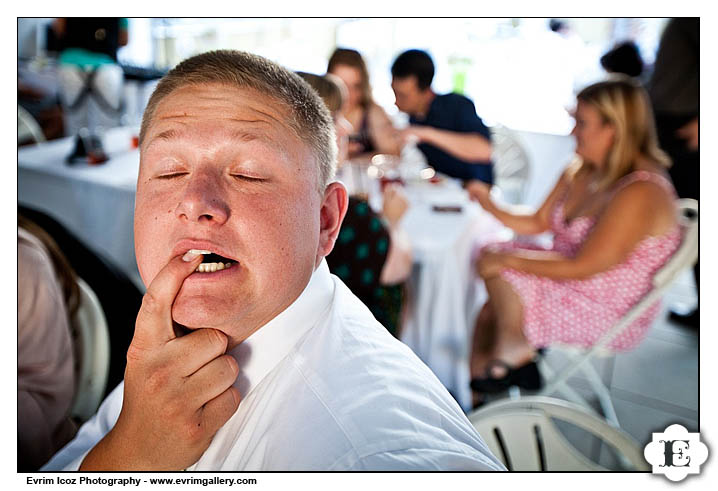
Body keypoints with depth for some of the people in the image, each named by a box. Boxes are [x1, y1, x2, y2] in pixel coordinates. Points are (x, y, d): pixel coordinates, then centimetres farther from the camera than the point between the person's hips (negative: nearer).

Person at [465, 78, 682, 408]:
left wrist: (508, 260, -23)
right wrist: (491, 207, -5)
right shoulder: (581, 173, 2)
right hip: (572, 282, 9)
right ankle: (476, 389, 2)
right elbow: (538, 223, 10)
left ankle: (513, 352, 8)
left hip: (609, 314, -9)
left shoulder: (641, 193, -26)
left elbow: (584, 267, -26)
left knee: (499, 273, -19)